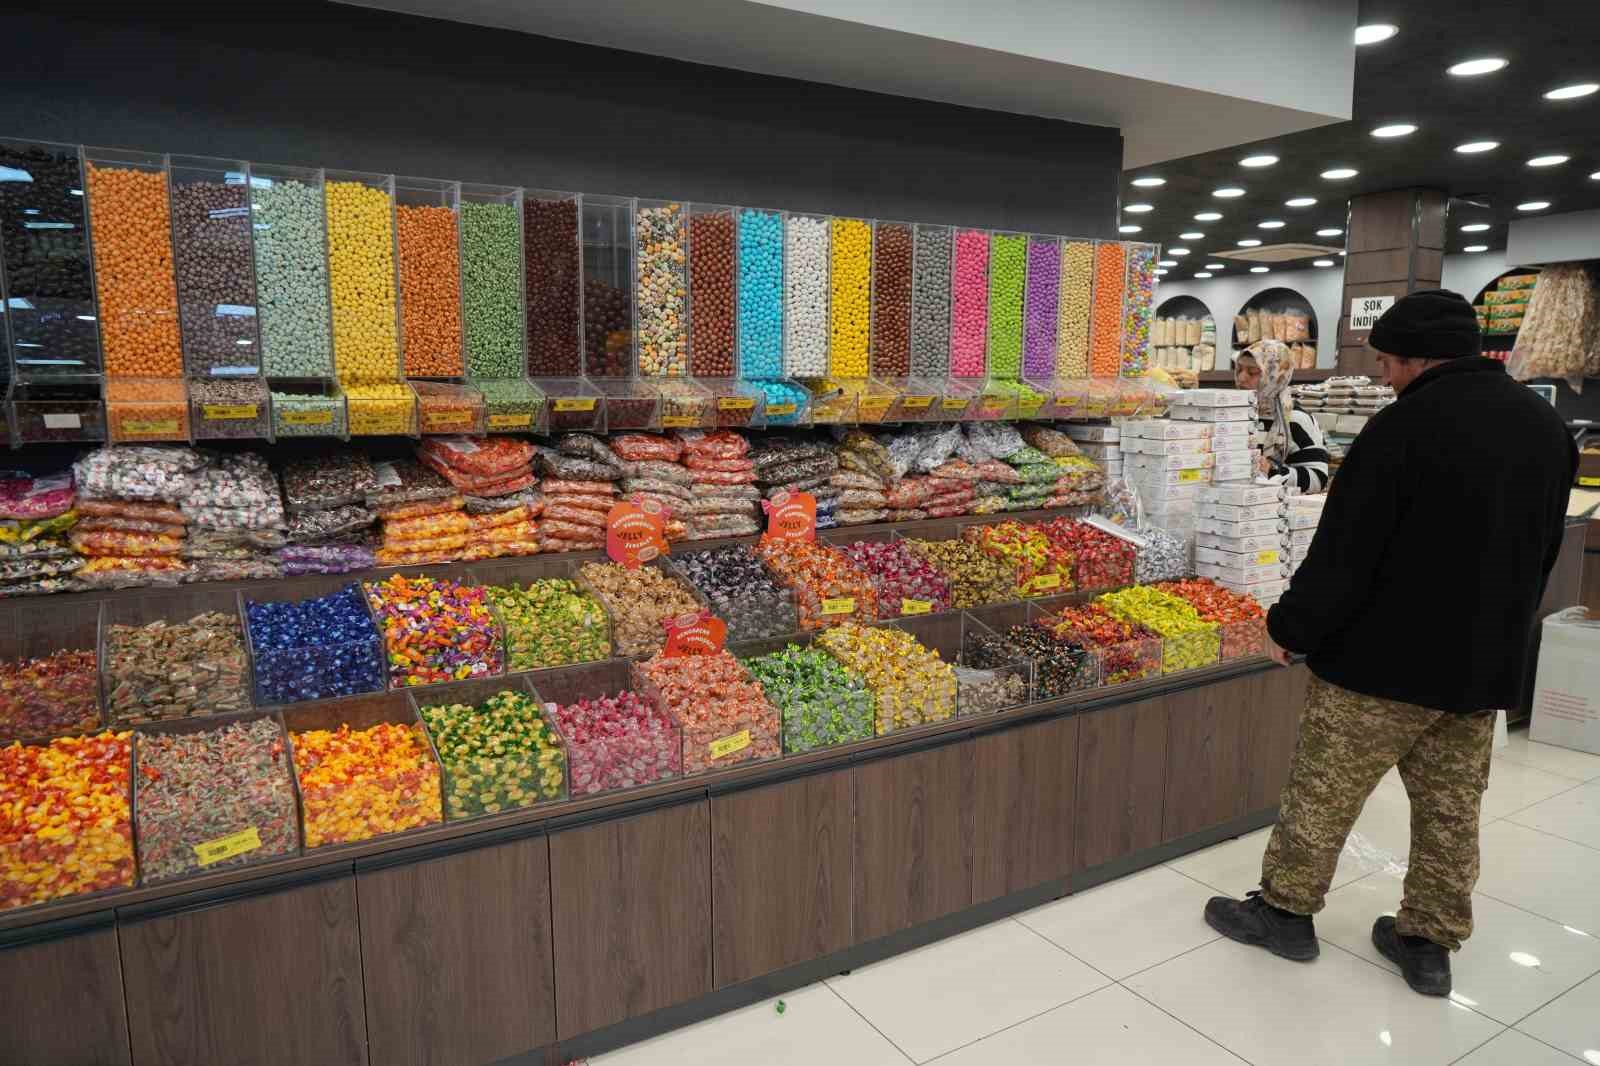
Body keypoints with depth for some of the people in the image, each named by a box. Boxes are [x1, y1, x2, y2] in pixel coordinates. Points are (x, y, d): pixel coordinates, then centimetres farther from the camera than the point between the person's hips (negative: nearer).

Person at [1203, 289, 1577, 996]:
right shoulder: (1547, 426, 6)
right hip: (1487, 666, 7)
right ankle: (1430, 943, 27)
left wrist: (1288, 630, -7)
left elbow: (1343, 554, -19)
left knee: (1323, 792, 8)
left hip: (1386, 659, -7)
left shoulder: (1405, 427, -19)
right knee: (1451, 807, 16)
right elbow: (1544, 551, 15)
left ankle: (1284, 910, 21)